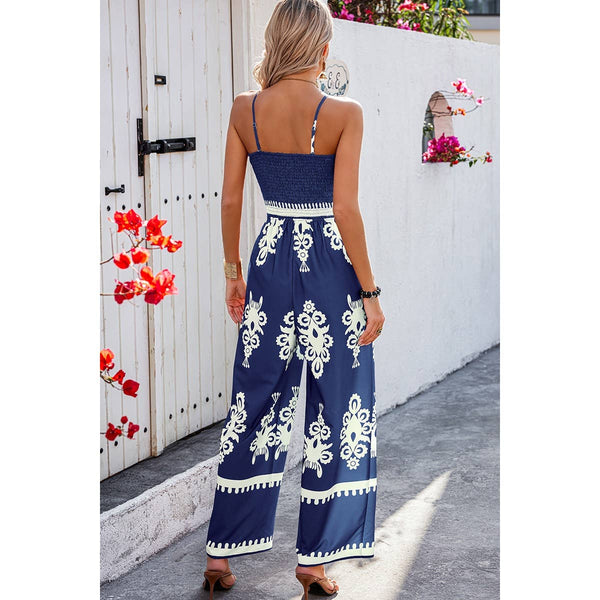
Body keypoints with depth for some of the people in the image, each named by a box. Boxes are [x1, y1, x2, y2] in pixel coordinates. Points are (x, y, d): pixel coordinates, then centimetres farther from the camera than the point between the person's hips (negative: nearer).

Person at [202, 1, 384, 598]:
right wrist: (370, 292, -7)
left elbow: (230, 200, 3)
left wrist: (233, 271, 15)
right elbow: (345, 210, -14)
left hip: (270, 260, 4)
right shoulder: (343, 113, -11)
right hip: (329, 263, -4)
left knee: (255, 403, 13)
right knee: (335, 408, 8)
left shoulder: (245, 109, 0)